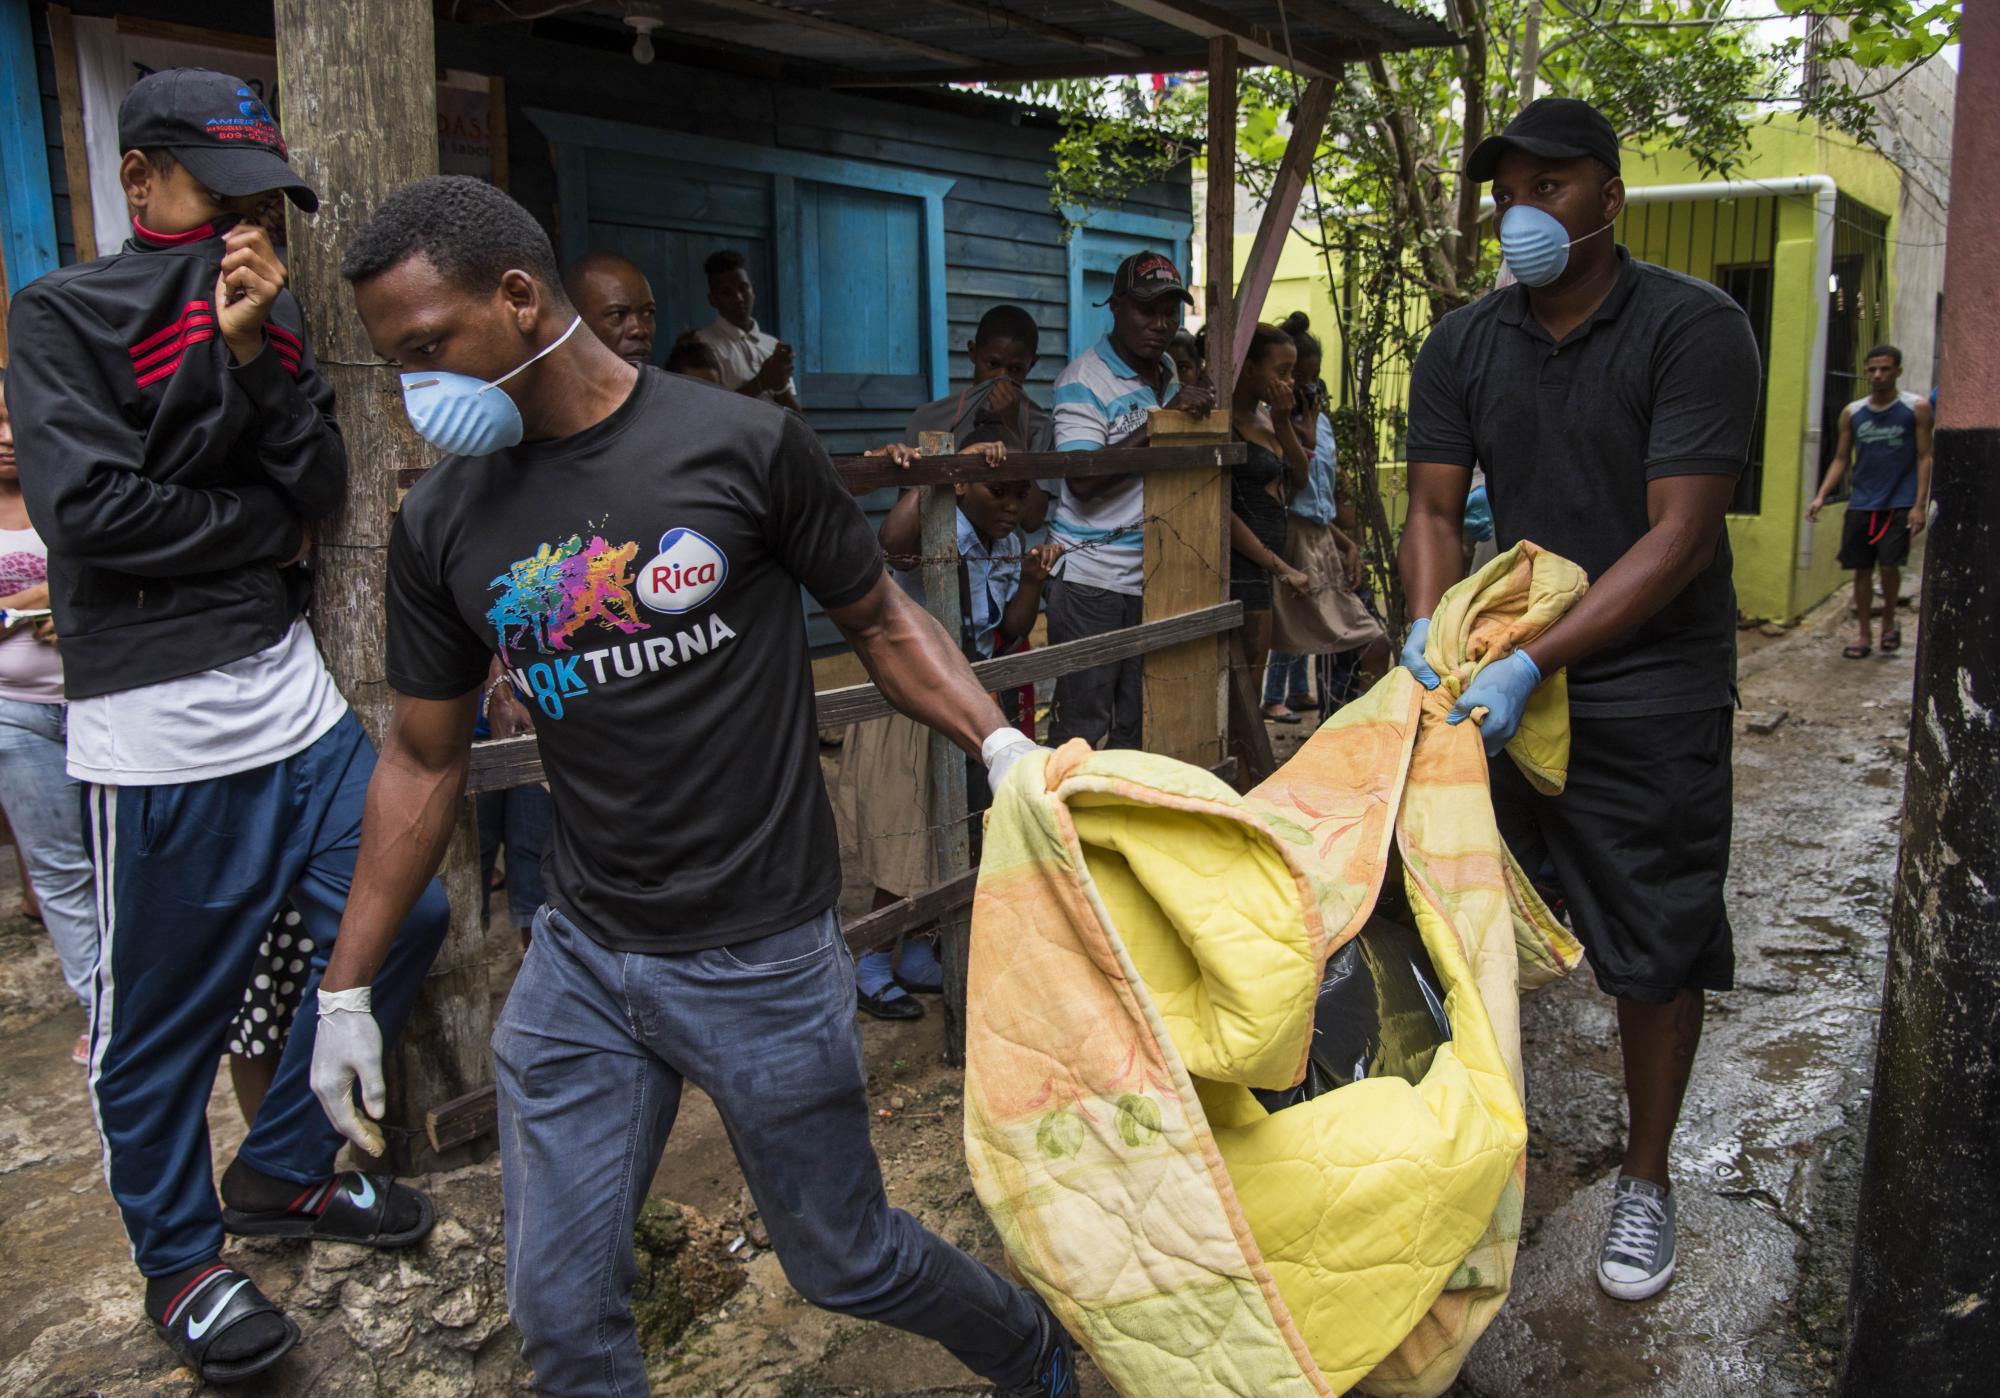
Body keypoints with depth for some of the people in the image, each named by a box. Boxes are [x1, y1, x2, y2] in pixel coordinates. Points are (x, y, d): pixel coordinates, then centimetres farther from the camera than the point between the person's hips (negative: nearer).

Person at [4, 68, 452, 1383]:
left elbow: (323, 489, 1)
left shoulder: (268, 309, 12)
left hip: (295, 694, 6)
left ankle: (282, 1172, 30)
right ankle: (180, 1257, 28)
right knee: (162, 1018, 4)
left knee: (401, 918, 9)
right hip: (158, 729, -6)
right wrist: (264, 525, -4)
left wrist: (256, 351, -11)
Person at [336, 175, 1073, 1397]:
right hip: (581, 962, 4)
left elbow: (880, 620, 0)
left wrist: (1001, 743, -16)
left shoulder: (743, 446, -11)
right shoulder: (443, 523, 0)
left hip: (763, 957, -3)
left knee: (845, 1262, 13)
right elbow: (425, 762, 8)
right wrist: (347, 989, 10)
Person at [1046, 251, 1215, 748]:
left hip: (1152, 576, 7)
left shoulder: (1169, 373, 14)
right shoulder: (1083, 378, -8)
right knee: (1082, 725, -5)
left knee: (1137, 724, 11)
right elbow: (1083, 479, -21)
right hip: (1090, 576, -7)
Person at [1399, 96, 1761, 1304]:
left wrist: (1535, 664, -27)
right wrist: (1430, 631, -19)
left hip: (1646, 693, -4)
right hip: (1498, 675, 4)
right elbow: (1436, 511, 1)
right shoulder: (1463, 347, 3)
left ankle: (1646, 1178, 27)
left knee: (1656, 951, 6)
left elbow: (1679, 534, -19)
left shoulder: (1695, 328, -12)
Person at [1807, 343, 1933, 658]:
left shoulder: (1916, 409, -1)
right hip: (1861, 505, 3)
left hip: (1899, 505, -3)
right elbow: (1841, 459, 11)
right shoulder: (1852, 413, 7)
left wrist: (1920, 505, -10)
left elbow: (1924, 458, -2)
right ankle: (1864, 634, 18)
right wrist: (1821, 496, -3)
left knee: (1889, 565, -12)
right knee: (1862, 569, 6)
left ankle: (1889, 623, 13)